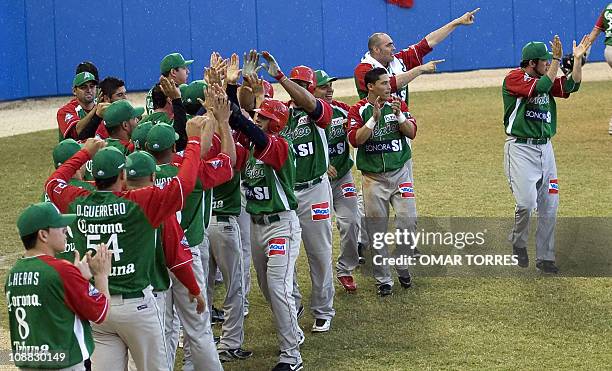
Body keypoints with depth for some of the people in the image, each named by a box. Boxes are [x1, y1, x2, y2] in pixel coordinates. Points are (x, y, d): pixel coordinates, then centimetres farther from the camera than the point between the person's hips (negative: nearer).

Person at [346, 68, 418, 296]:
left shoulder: (398, 104, 5)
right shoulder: (358, 111, -3)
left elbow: (411, 132, -3)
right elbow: (355, 140, -15)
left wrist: (399, 115, -18)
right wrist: (374, 118, -23)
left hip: (400, 172, 1)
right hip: (373, 177, -1)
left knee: (408, 220, -11)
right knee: (376, 230, 1)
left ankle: (401, 265, 12)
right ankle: (383, 279, 11)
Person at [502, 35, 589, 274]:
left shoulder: (546, 80, 14)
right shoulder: (513, 78, -8)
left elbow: (571, 86, 2)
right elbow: (540, 88, -22)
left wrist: (577, 59, -5)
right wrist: (557, 60, -20)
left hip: (545, 149, 7)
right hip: (520, 149, -7)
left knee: (550, 206, 4)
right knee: (527, 202, -18)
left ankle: (545, 258, 13)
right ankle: (518, 244, 9)